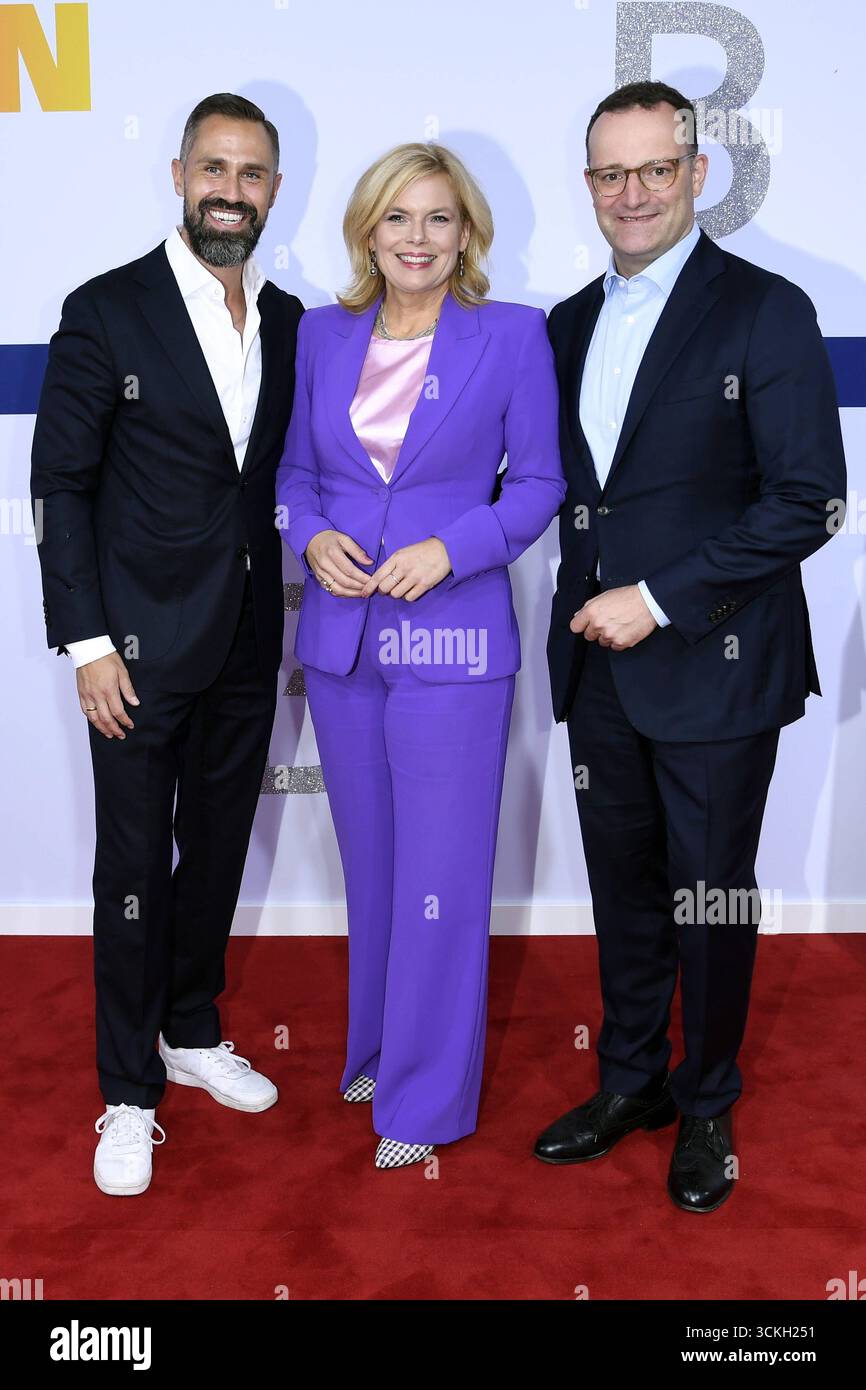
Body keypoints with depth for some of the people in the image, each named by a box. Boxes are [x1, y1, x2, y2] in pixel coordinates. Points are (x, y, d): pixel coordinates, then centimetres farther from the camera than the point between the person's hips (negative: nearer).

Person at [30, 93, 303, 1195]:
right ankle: (129, 1094, 19)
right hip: (142, 646, -5)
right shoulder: (107, 312, -7)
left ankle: (192, 1034, 37)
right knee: (134, 869, 4)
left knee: (218, 851, 17)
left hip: (247, 642, 5)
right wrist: (87, 641, -13)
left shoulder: (286, 320, 7)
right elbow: (61, 485, -8)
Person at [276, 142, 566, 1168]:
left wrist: (449, 547, -15)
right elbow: (294, 468, 14)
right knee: (369, 863, 16)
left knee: (440, 877, 2)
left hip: (451, 641, -4)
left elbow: (540, 483, -1)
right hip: (340, 636, 4)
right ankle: (376, 1050, 36)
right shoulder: (323, 335, 7)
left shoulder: (513, 335, -3)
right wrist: (312, 536, -7)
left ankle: (426, 1099, 17)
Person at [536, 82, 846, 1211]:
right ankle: (632, 1081, 33)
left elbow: (807, 501, -13)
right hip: (599, 663, 5)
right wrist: (587, 598, 3)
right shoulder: (568, 325, 12)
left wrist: (660, 598, -16)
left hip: (715, 664, -5)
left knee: (710, 898, 7)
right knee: (622, 888, 15)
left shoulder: (766, 311, -7)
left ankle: (707, 1106, 27)